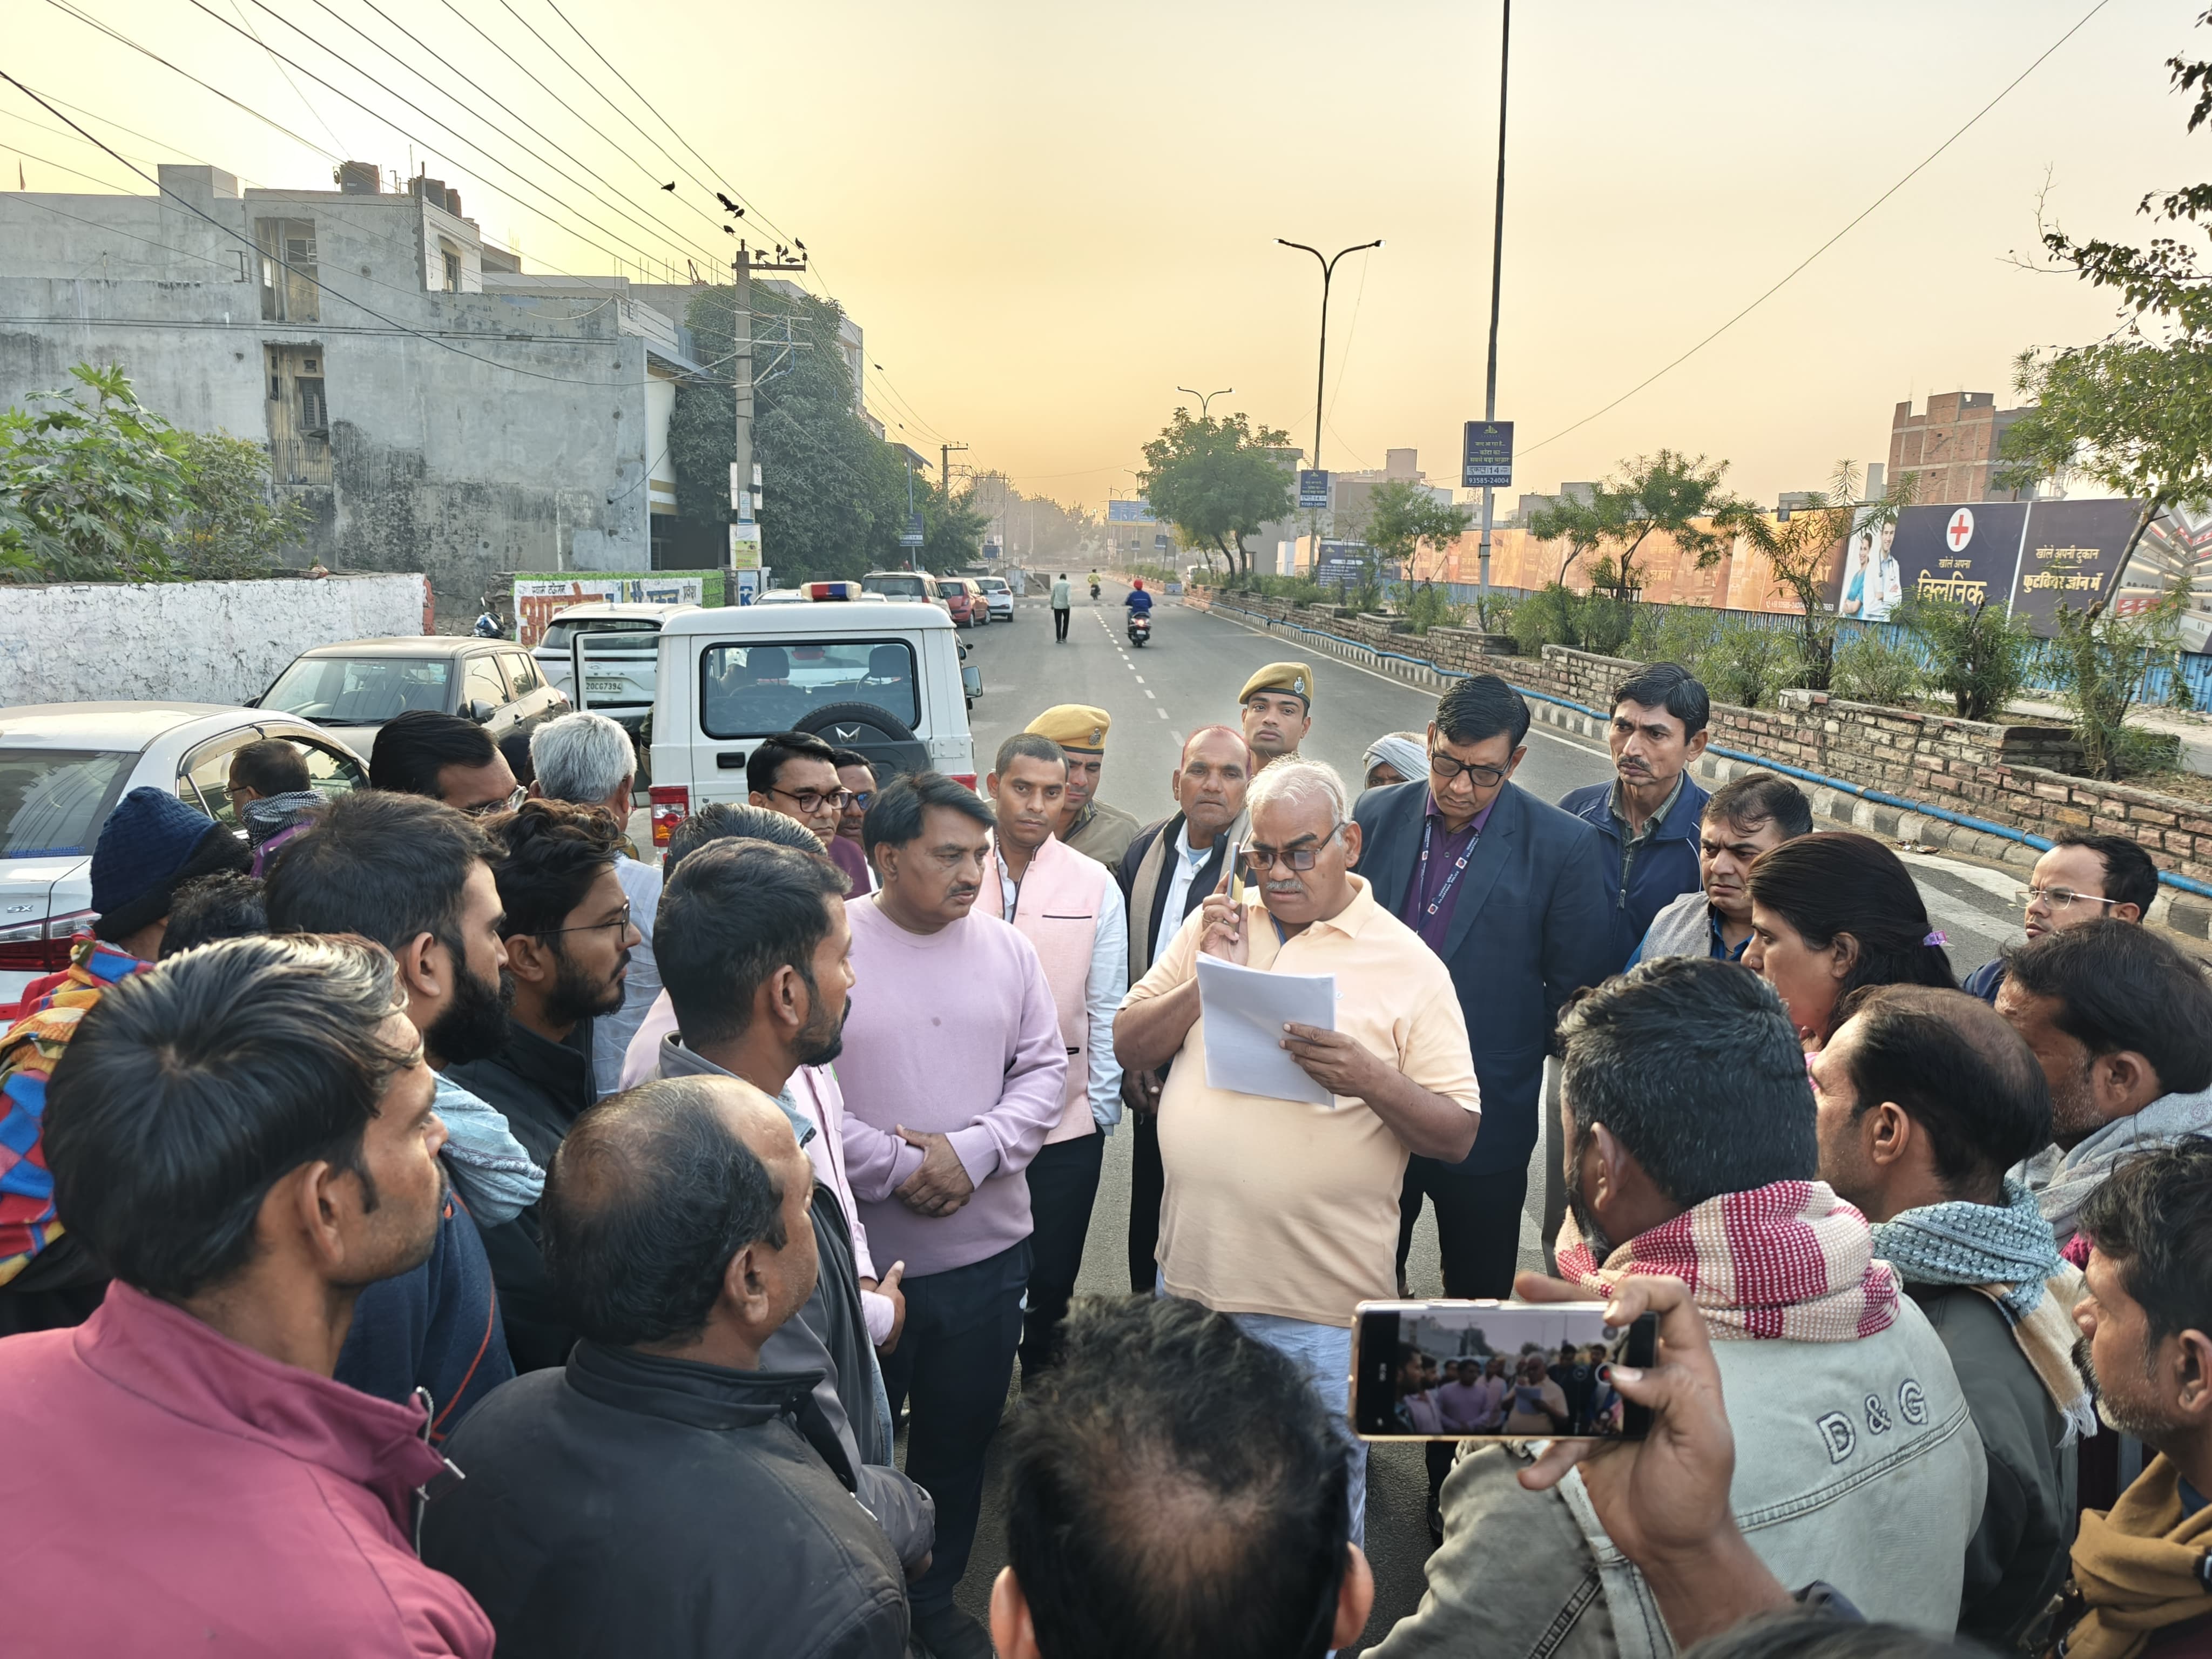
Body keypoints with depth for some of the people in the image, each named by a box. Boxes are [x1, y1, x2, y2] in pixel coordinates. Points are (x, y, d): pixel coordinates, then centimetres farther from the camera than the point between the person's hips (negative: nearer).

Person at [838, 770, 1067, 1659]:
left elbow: (1043, 1070, 3)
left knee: (961, 1438, 20)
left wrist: (972, 1150, -13)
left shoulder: (1007, 950, 1)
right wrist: (898, 1169, -16)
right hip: (858, 1255, -4)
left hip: (986, 1251, 4)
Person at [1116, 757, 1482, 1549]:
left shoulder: (1407, 964, -7)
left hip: (1317, 1305, -4)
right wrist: (1207, 979, -12)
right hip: (1190, 1274, 5)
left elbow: (1457, 1135, -7)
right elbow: (1129, 1045, 5)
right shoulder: (1216, 922, 5)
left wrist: (1370, 1077, -26)